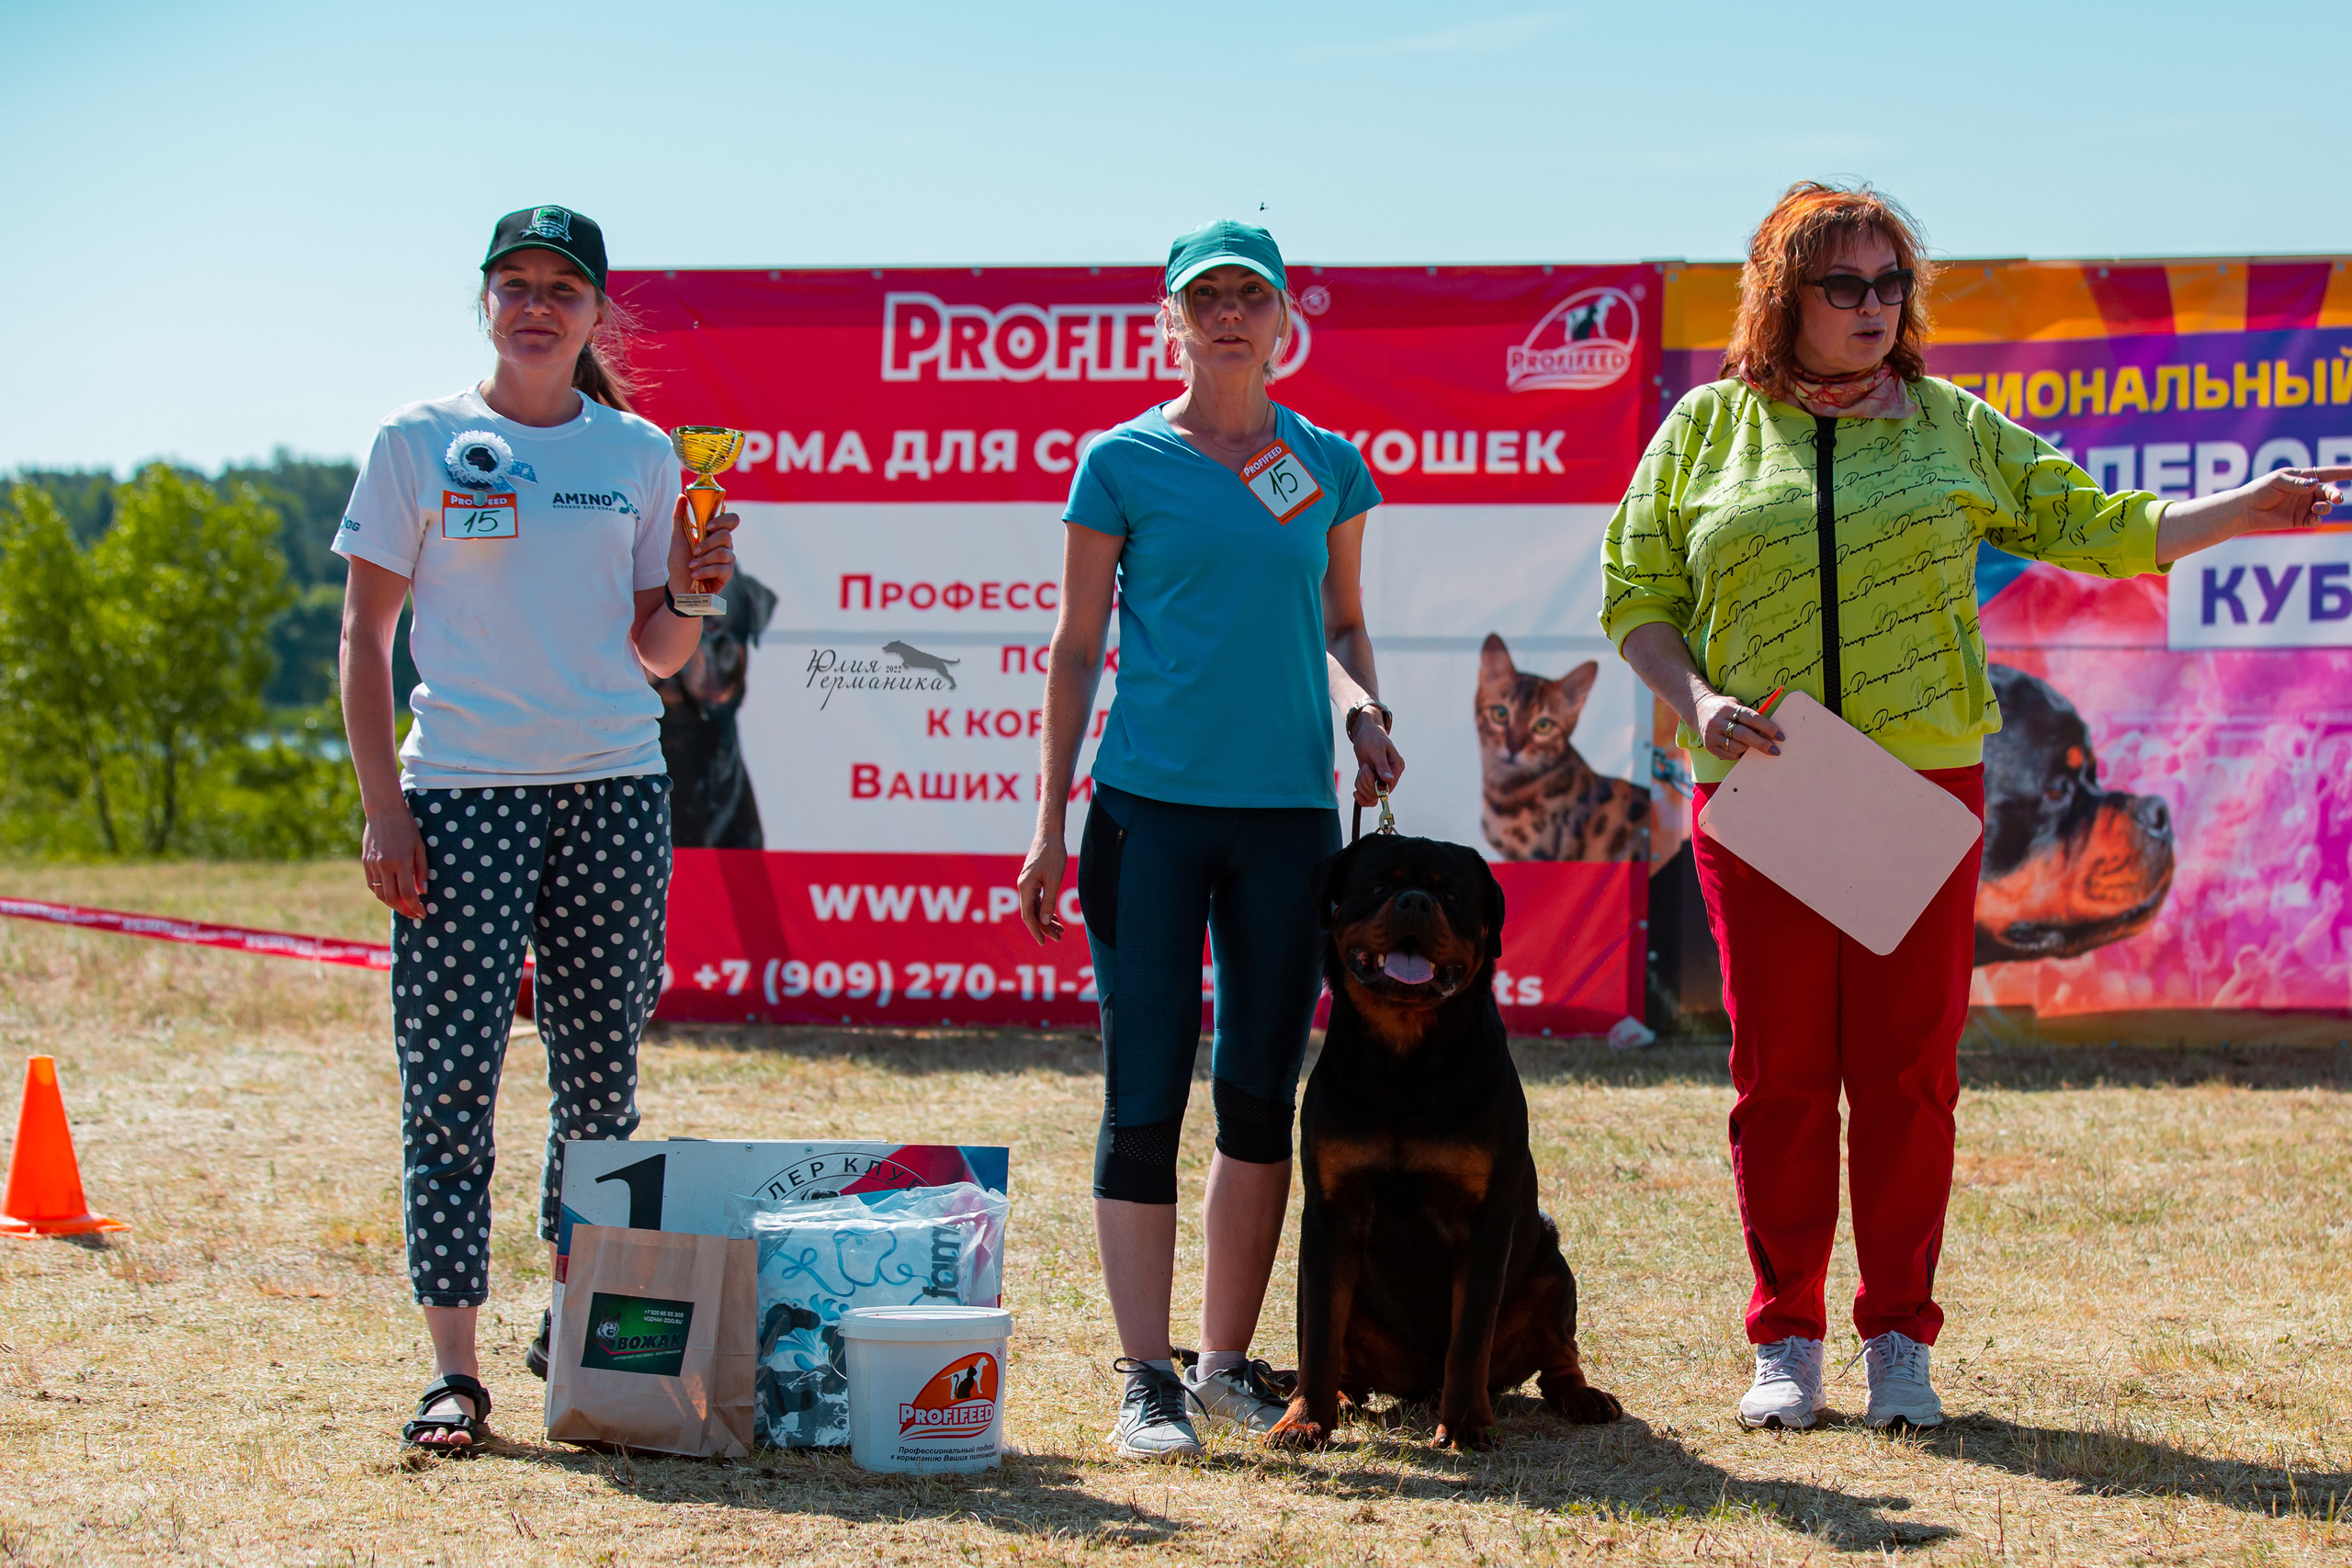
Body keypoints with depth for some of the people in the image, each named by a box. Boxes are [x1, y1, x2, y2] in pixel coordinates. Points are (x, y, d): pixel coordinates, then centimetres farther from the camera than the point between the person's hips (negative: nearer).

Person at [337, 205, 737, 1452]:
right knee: (451, 1078, -7)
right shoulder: (419, 444, 3)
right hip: (462, 790, -3)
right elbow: (365, 634, 3)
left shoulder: (639, 455, 10)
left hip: (615, 788, 3)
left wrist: (692, 593, -9)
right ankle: (452, 1368, -5)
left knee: (601, 1072, 7)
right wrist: (382, 806, -6)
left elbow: (657, 653, 14)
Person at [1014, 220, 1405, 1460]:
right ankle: (1147, 1381, 0)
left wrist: (1363, 708, -1)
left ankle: (1227, 1361, 19)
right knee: (1146, 1095, -4)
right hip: (1150, 802, -3)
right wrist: (1049, 824, 0)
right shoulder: (1123, 462, 1)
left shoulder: (1328, 465, 9)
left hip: (1289, 809, 3)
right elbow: (1078, 648, 3)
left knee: (1261, 1096, 8)